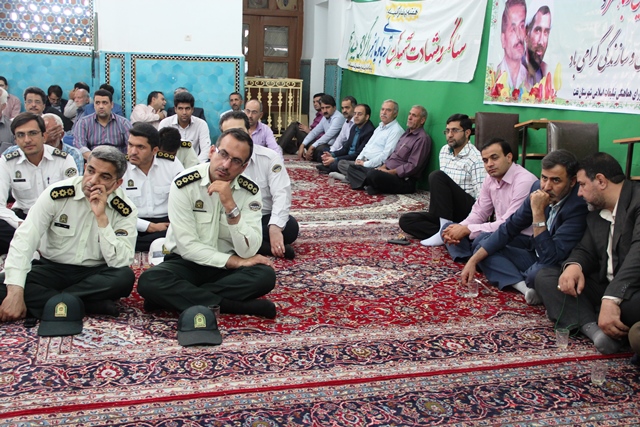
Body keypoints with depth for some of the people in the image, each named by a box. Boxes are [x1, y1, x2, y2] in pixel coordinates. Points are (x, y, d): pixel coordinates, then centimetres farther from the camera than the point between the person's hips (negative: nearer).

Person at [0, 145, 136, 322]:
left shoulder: (125, 211, -11)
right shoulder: (57, 194, -13)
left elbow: (120, 262, -21)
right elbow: (23, 240, -17)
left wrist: (101, 217, -28)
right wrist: (15, 293, -29)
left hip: (94, 274, 0)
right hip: (50, 268, 1)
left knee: (125, 277, -32)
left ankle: (45, 301, -19)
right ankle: (95, 305, -24)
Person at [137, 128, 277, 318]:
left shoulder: (250, 192, -8)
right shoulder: (184, 184, -15)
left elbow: (248, 252, -18)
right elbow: (187, 246, -17)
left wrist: (230, 205, -28)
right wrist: (235, 261, -17)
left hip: (226, 268, 2)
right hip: (186, 263, -1)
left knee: (265, 275, -28)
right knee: (149, 281, -32)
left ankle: (175, 296, -21)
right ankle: (235, 306, -25)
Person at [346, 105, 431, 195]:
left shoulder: (422, 139, -11)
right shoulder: (407, 133, 19)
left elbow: (413, 166, -19)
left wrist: (389, 172, -17)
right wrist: (383, 166, 4)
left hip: (404, 180, -10)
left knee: (373, 174, -38)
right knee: (353, 168, 3)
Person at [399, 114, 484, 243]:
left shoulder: (475, 158, -13)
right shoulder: (444, 151, 12)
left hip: (468, 210, -8)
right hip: (446, 212, 8)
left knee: (437, 176, -27)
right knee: (406, 220, -10)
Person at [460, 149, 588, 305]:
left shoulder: (578, 206, -28)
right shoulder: (538, 188, -9)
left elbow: (550, 258, -31)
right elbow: (510, 227, 0)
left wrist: (538, 212, -34)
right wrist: (473, 260, -6)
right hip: (536, 254, 8)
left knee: (539, 273, -39)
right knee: (483, 247, -1)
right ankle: (526, 287, -19)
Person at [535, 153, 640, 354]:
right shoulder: (595, 214, 17)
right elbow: (586, 250, 13)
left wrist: (611, 299, -35)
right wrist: (574, 266, -14)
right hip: (606, 288, 9)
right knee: (545, 277, -5)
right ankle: (593, 327, -26)